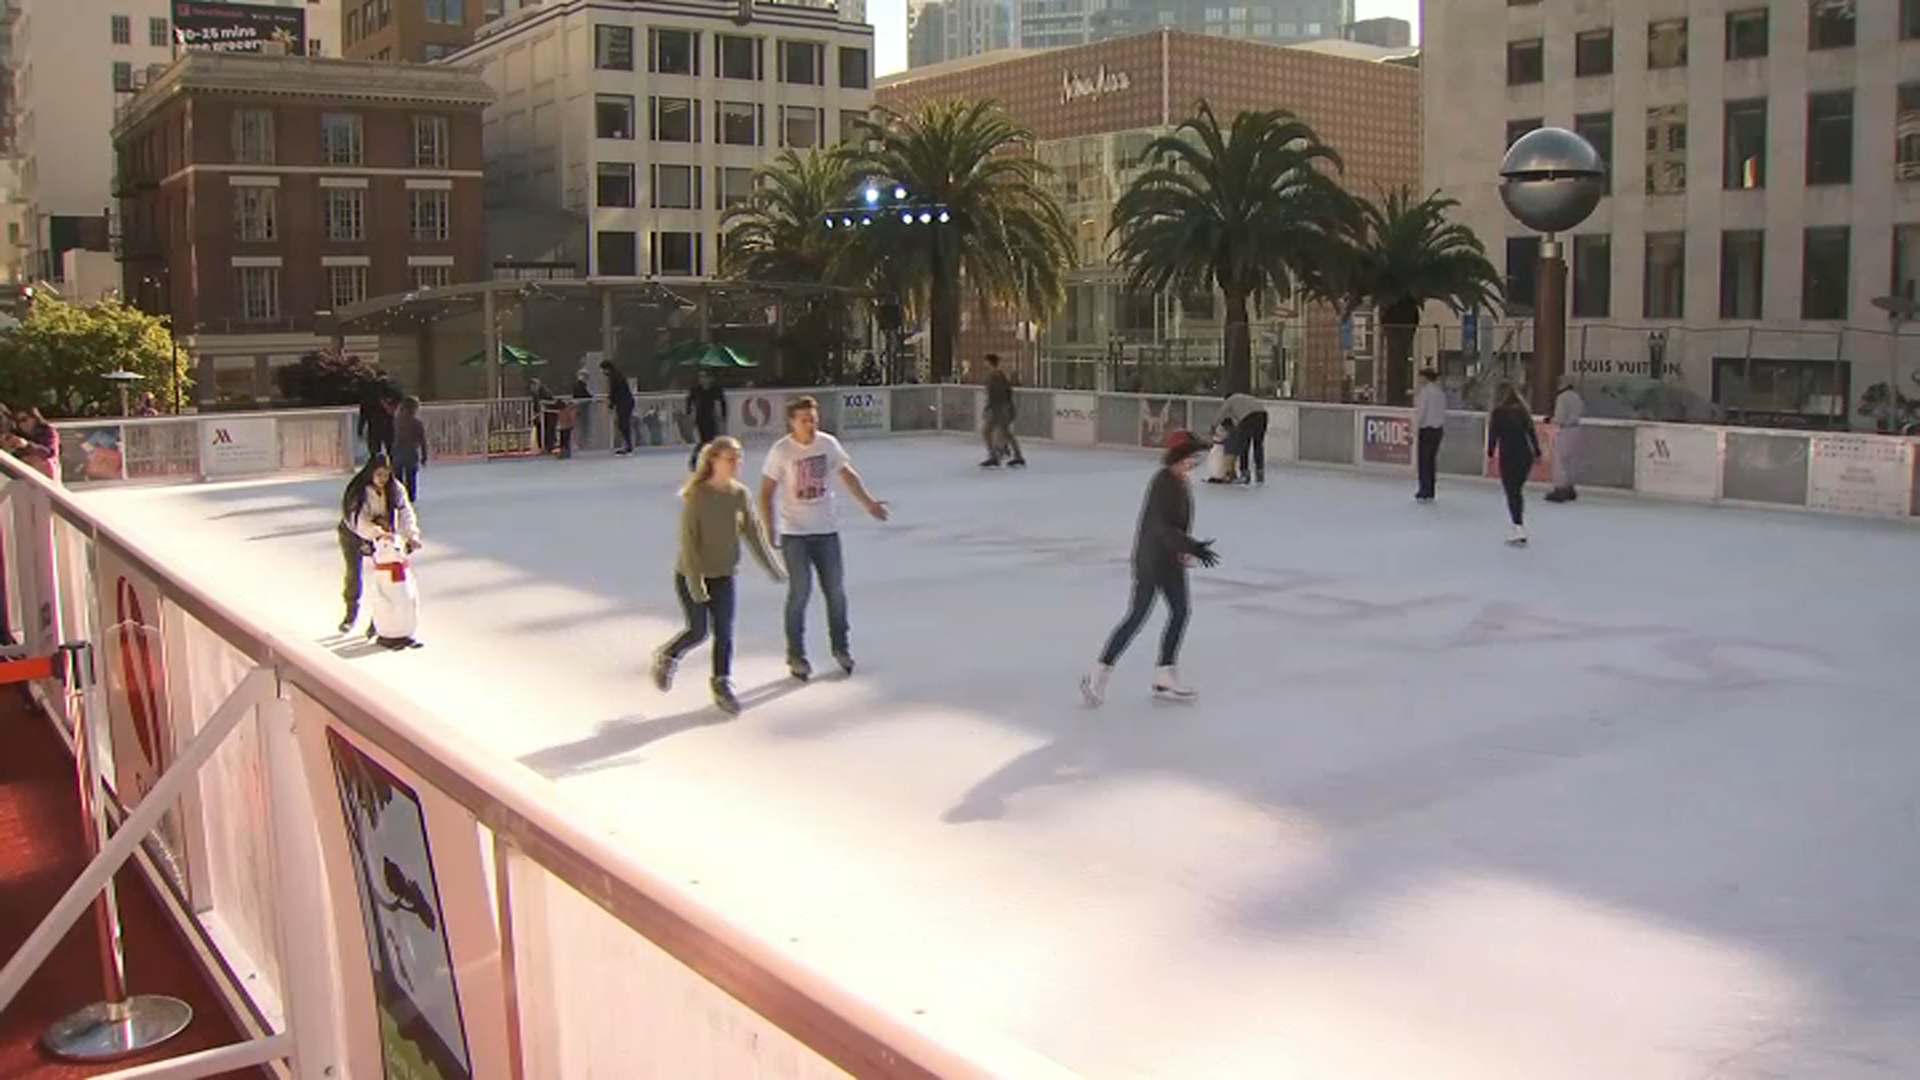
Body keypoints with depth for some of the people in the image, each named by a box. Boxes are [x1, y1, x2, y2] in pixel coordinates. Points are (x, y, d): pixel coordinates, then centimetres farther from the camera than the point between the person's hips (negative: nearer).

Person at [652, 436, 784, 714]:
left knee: (724, 632, 4)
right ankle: (666, 658, 32)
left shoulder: (740, 494, -4)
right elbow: (688, 541, -19)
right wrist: (696, 583, -22)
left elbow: (752, 533, 5)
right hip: (691, 576, -4)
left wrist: (771, 568, 7)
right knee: (698, 631, 4)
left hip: (724, 575, 4)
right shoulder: (696, 496, -19)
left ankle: (723, 684, 19)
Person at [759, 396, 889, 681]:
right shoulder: (781, 451, -12)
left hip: (826, 530, 4)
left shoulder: (828, 444, -2)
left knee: (836, 591, 8)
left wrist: (869, 502, 4)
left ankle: (841, 648, 26)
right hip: (794, 533, -3)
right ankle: (796, 657, 10)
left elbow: (847, 475, 11)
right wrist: (770, 532, -17)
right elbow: (766, 494, -10)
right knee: (800, 593, -4)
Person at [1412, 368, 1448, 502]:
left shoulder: (1425, 390, -12)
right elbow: (1443, 412, 10)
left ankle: (1425, 492, -4)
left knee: (1424, 461, -3)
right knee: (1431, 460, 11)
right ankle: (1430, 492, 14)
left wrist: (1415, 429, -8)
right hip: (1438, 429, 7)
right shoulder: (1441, 392, 8)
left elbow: (1421, 411, -13)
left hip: (1426, 429, -7)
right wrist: (1443, 429, 16)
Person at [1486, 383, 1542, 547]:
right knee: (1518, 490, 18)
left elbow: (1493, 434, -8)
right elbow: (1532, 433, 8)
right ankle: (1519, 526, 25)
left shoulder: (1498, 412, -9)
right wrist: (1537, 453, 15)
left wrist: (1490, 452, 4)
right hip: (1526, 455, 5)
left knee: (1512, 492, -3)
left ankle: (1519, 529, -11)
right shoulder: (1523, 411, 6)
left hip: (1508, 457, -5)